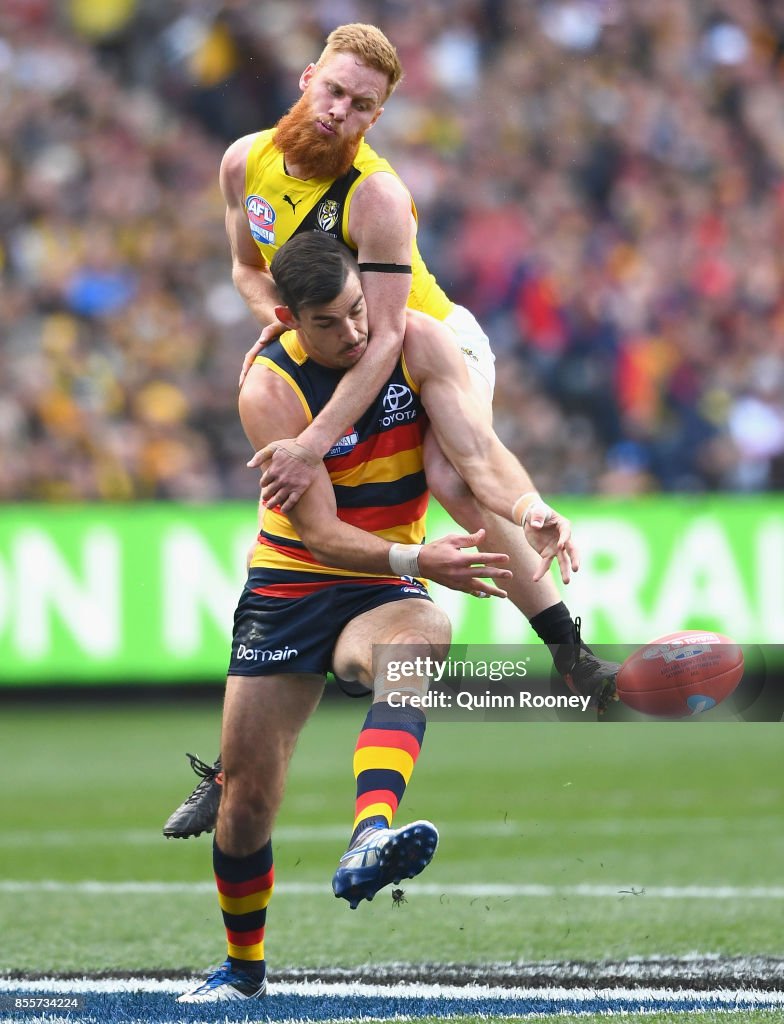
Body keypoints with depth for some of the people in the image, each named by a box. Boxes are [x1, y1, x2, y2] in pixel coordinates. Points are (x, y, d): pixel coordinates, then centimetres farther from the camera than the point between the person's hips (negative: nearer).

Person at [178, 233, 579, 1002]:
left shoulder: (415, 342, -11)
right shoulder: (270, 391, -19)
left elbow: (477, 451, -20)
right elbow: (321, 532, -24)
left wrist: (528, 509, -41)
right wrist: (417, 560, -40)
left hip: (383, 592, 1)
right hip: (288, 589, 0)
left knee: (416, 645, -37)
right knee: (248, 791, 1)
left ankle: (371, 836, -60)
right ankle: (242, 966, 28)